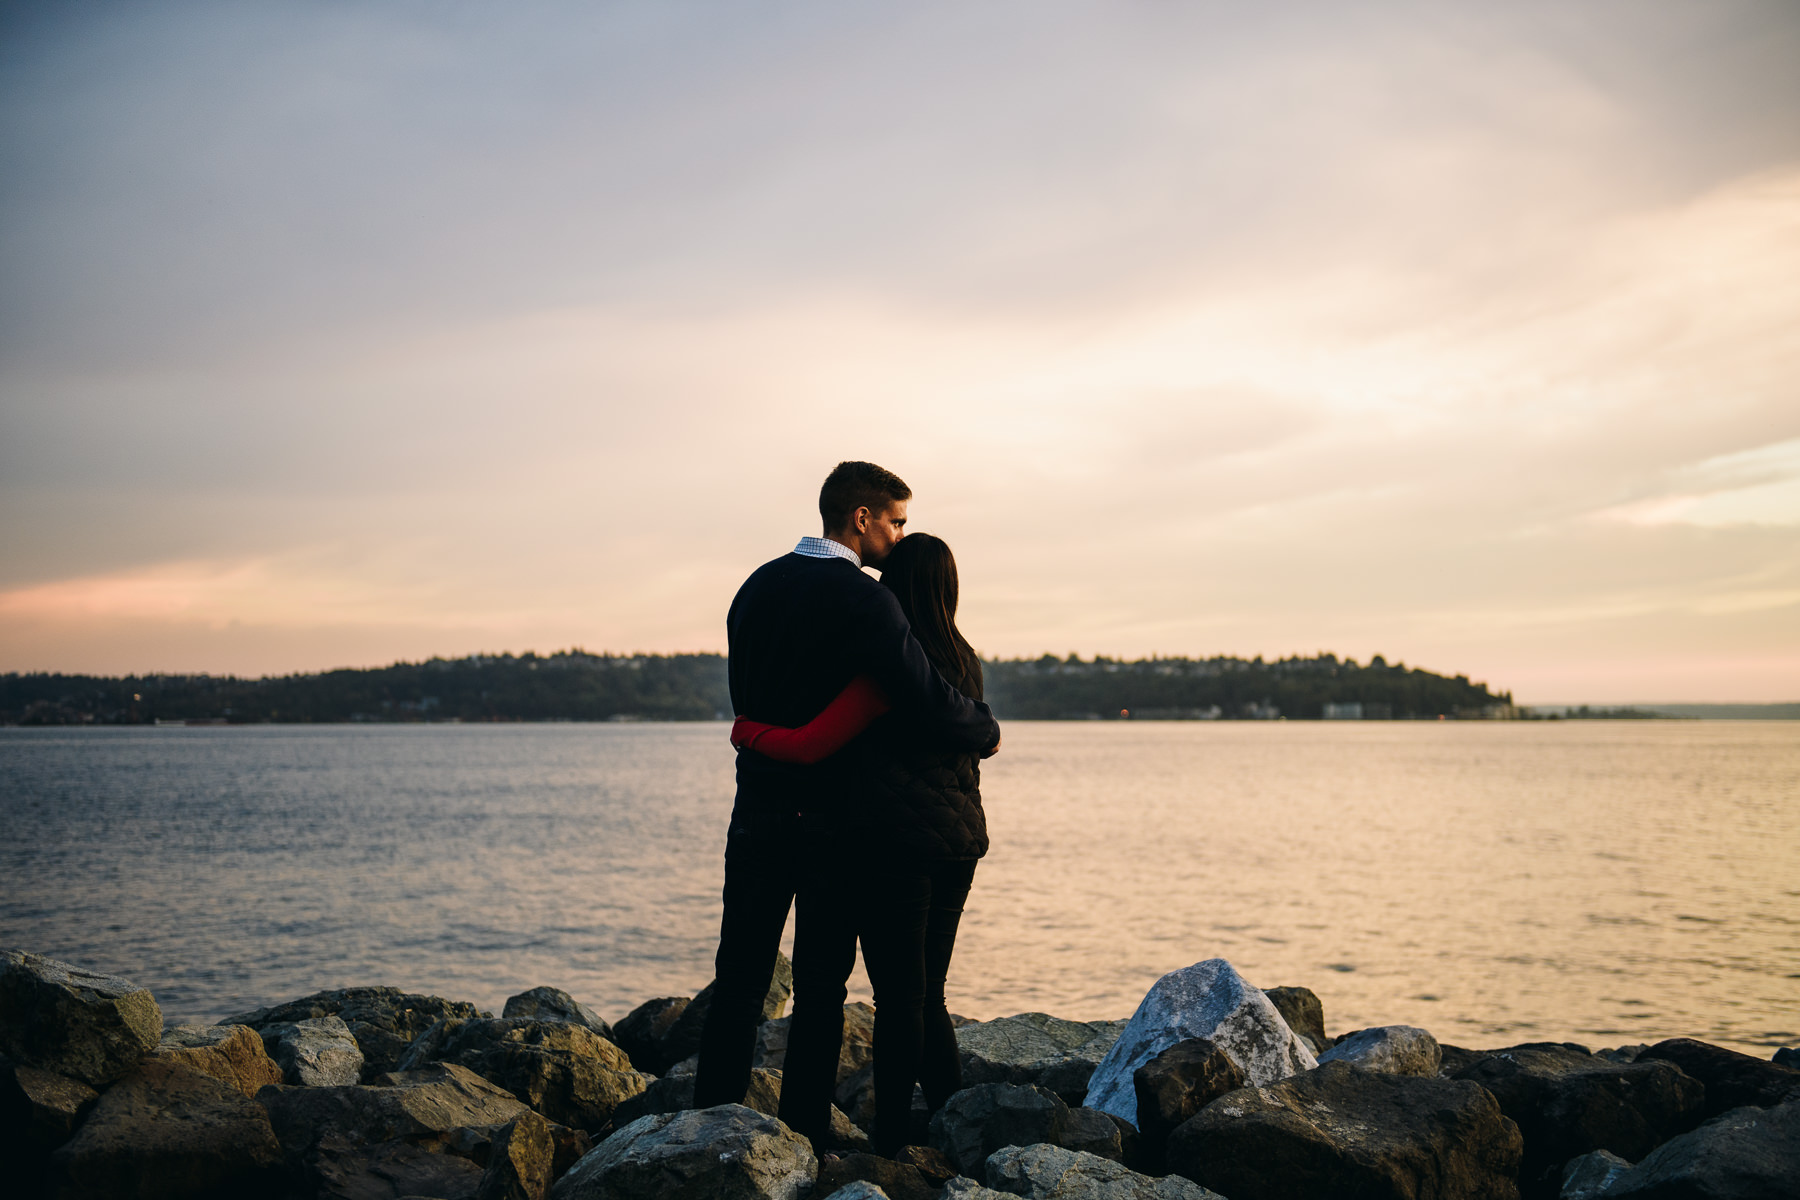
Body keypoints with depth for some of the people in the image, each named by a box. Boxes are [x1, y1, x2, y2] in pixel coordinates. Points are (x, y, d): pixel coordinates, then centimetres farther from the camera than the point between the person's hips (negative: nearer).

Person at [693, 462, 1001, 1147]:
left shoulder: (758, 584, 6)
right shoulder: (863, 600, -16)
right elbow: (928, 698, -20)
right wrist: (984, 732, -2)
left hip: (758, 803, 5)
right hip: (831, 814, -5)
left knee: (741, 972, 11)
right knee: (820, 984, 5)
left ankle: (713, 1118, 14)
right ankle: (803, 1132, 10)